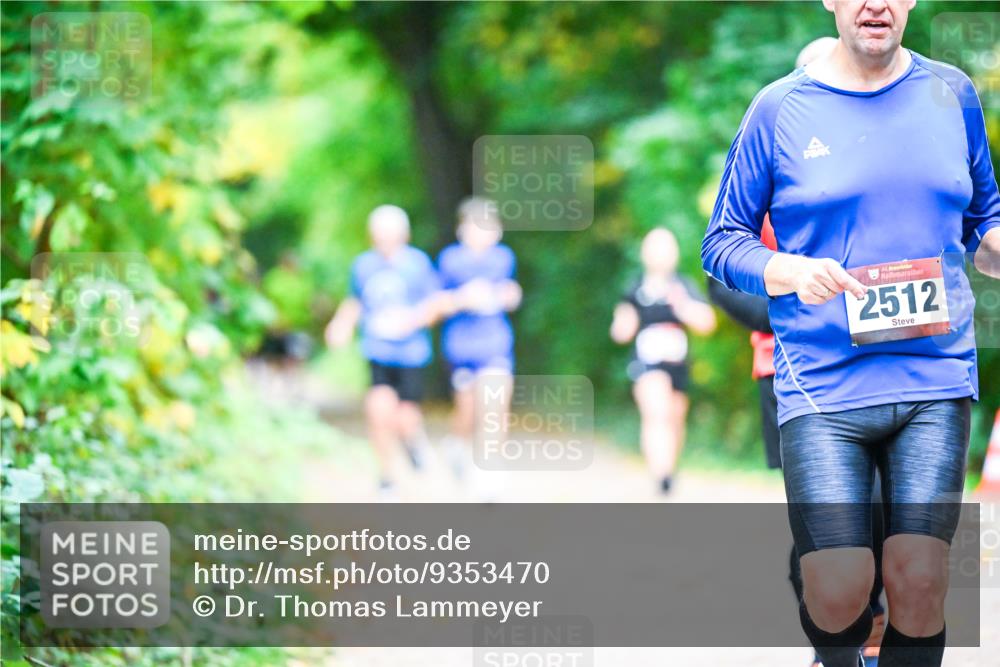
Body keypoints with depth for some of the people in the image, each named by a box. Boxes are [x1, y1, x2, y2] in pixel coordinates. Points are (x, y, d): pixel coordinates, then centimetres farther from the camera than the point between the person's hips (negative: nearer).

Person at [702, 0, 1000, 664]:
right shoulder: (781, 109, 2)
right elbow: (722, 242, 6)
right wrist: (788, 271, -14)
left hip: (935, 380, 2)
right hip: (823, 385, -2)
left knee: (920, 581, -10)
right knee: (838, 591, -11)